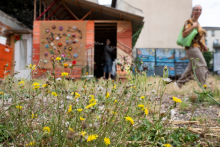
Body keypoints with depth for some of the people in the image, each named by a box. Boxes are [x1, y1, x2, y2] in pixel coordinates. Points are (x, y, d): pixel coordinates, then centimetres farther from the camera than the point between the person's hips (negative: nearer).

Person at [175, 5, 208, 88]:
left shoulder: (197, 23, 21)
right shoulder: (189, 22, -5)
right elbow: (184, 34, -16)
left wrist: (204, 46, 14)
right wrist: (193, 26, -22)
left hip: (198, 48, 9)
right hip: (192, 47, -9)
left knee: (190, 68, 9)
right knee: (202, 66, -17)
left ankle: (179, 83, 17)